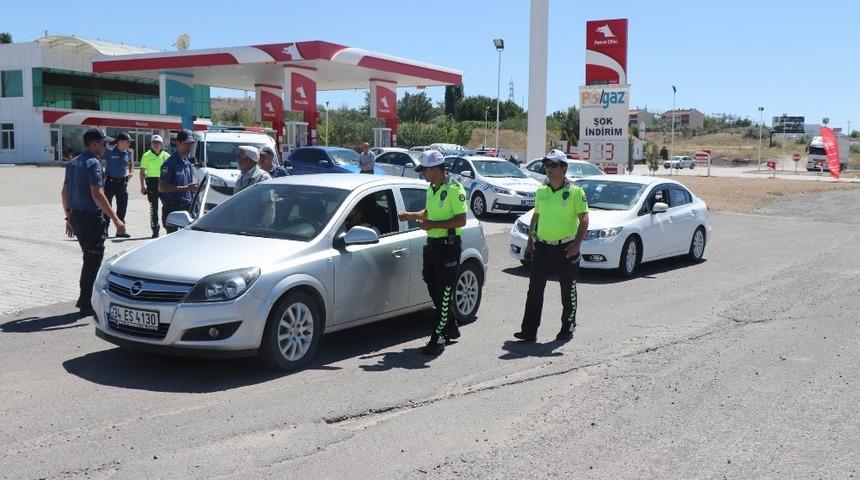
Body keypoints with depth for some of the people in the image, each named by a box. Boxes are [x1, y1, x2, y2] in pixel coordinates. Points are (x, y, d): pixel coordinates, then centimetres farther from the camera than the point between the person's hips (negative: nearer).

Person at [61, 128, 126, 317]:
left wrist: (69, 217, 23)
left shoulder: (73, 163, 13)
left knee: (90, 258, 19)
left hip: (76, 215, 9)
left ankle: (85, 299, 25)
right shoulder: (93, 163, -15)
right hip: (91, 217, -9)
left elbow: (64, 192, 17)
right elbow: (97, 195, -23)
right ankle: (87, 305, 3)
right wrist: (116, 219, -22)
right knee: (93, 261, -1)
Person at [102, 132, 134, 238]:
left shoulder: (128, 152, 5)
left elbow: (131, 164, 22)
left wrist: (131, 173, 4)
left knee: (122, 208, 8)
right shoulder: (109, 151, -9)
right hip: (110, 182, -4)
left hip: (122, 183, 4)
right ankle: (104, 230, 8)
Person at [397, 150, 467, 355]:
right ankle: (451, 328, 30)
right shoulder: (431, 189, 13)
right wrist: (412, 215, 11)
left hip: (448, 246, -9)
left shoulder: (454, 189, -14)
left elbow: (461, 220, -19)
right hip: (432, 244, 9)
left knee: (444, 293, -5)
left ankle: (439, 338, -3)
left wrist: (433, 224, -22)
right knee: (434, 290, 14)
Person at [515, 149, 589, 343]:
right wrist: (530, 241, 13)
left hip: (566, 248, -4)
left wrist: (577, 243, -17)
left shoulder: (575, 191, -5)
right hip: (542, 247, 4)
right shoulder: (541, 191, 10)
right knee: (535, 290, 0)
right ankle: (529, 330, 2)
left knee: (568, 291, 8)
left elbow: (584, 219, -7)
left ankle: (568, 329, 21)